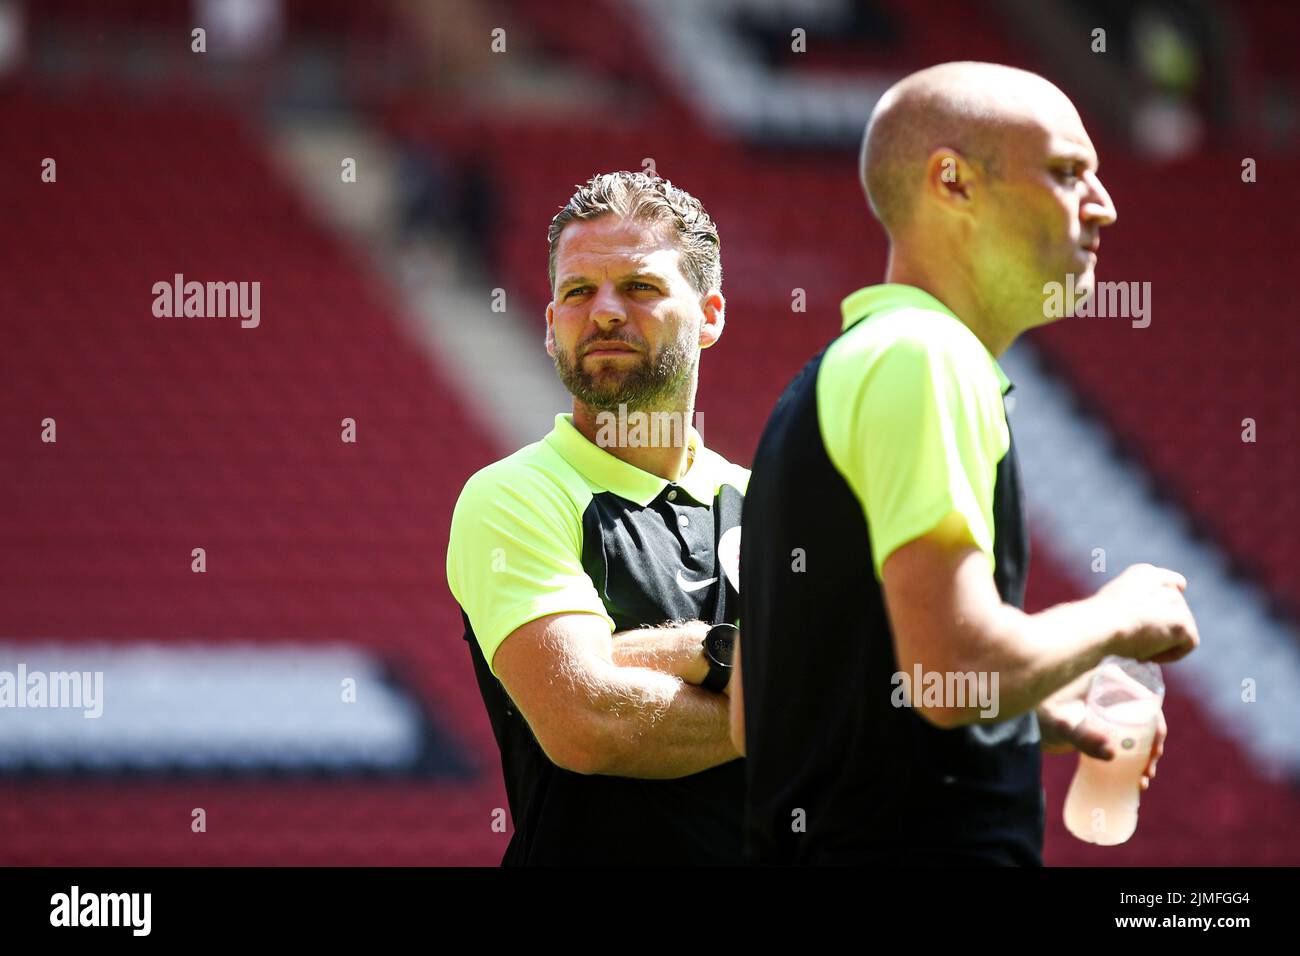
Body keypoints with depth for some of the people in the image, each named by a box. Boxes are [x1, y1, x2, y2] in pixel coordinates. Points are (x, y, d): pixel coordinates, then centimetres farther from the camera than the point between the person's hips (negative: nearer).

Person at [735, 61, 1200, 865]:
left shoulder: (835, 375, 19)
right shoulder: (925, 356, -10)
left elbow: (750, 718, 22)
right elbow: (958, 668, -22)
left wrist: (1032, 709, 20)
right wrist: (1119, 619, -3)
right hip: (928, 848, -10)